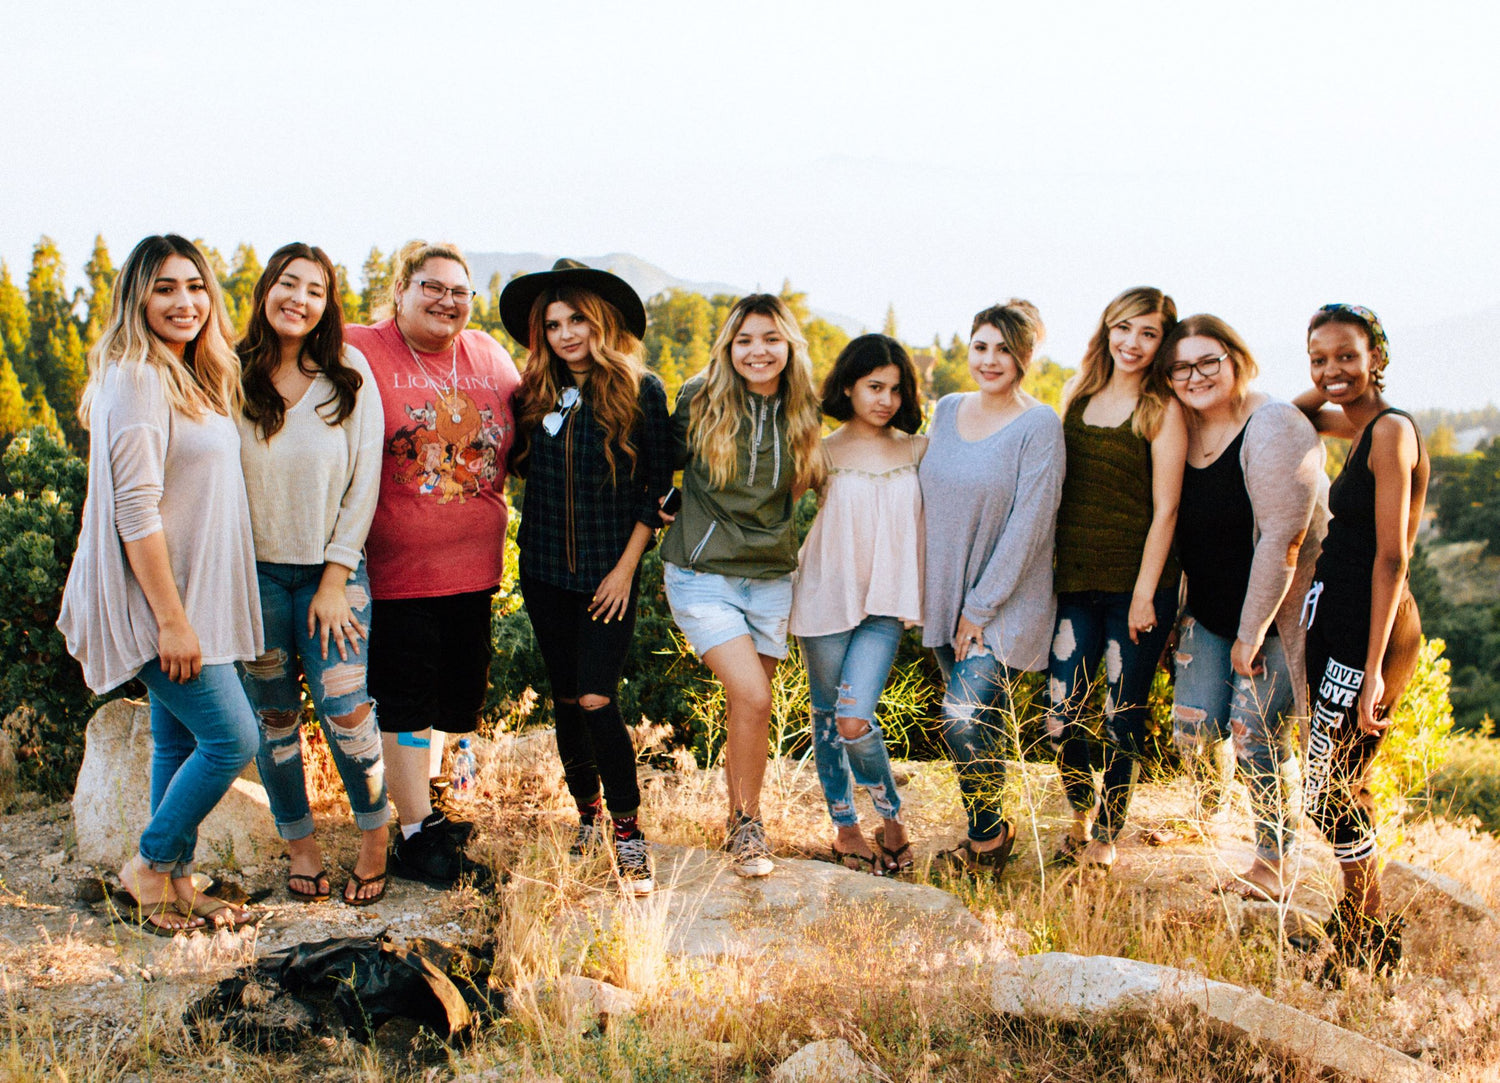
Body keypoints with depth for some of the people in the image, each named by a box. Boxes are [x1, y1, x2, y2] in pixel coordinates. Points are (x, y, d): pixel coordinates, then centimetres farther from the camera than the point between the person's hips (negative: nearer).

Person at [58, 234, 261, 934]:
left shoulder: (193, 378, 13)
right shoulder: (137, 381, -16)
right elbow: (135, 510, -21)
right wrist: (171, 618, -22)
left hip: (190, 596, 9)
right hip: (159, 598, -9)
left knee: (181, 741, 13)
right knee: (233, 738, -8)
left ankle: (176, 884, 22)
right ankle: (148, 866, 8)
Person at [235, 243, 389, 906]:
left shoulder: (349, 374, -2)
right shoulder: (232, 377, -2)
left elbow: (364, 483, -2)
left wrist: (334, 580, -6)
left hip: (332, 569, -1)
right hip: (254, 570, 1)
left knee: (344, 707, -9)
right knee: (274, 715, 8)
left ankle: (374, 838, 10)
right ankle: (299, 843, 25)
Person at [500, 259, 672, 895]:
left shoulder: (640, 390, -6)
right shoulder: (536, 393, 4)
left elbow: (658, 484, -4)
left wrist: (627, 564, -7)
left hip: (609, 573, -4)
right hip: (544, 567, 4)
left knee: (596, 699, -13)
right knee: (565, 699, 11)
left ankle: (627, 833, -1)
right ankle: (587, 814, 28)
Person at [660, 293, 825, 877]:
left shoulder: (801, 414, 2)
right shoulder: (699, 401, -6)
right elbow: (671, 458, 9)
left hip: (771, 578, 3)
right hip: (702, 575, -3)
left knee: (745, 706, 7)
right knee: (751, 697, -16)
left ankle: (738, 821, 26)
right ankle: (747, 825, 2)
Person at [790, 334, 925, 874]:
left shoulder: (918, 451, 4)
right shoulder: (823, 453, -1)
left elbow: (927, 523, 10)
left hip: (884, 605, 0)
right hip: (827, 598, 1)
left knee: (855, 720, -13)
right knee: (827, 715, 9)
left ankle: (891, 816, 9)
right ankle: (844, 825, 26)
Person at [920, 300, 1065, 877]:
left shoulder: (1039, 425, -11)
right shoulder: (947, 410, 7)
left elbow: (1027, 524, -14)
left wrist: (980, 607, -14)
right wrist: (919, 588, 10)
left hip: (1006, 602, -5)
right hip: (945, 597, 5)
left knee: (964, 718, -15)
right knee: (987, 721, 11)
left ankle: (988, 836, 5)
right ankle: (991, 829, 25)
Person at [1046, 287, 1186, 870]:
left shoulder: (1162, 410, -5)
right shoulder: (1077, 394, 10)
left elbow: (1165, 509, -8)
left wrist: (1145, 593, -12)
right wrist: (1047, 568, 11)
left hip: (1137, 584, -4)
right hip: (1075, 581, 4)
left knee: (1123, 718, 5)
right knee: (1062, 717, 2)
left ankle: (1106, 837, 21)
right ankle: (1081, 816, 28)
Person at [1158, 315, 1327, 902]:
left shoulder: (1273, 428, -20)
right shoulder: (1180, 430, 2)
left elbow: (1282, 540, -22)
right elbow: (1174, 524, 13)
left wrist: (1252, 633, -19)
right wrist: (1175, 610, 10)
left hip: (1275, 612, -6)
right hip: (1209, 612, 6)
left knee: (1257, 736, -6)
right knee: (1194, 727, 2)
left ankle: (1275, 864, 13)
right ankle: (1207, 820, 33)